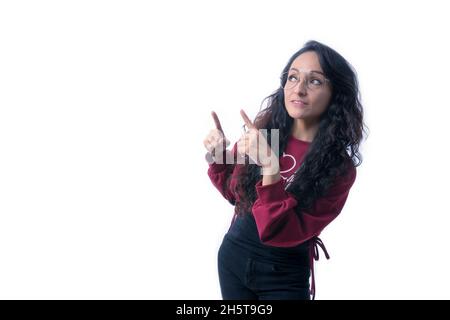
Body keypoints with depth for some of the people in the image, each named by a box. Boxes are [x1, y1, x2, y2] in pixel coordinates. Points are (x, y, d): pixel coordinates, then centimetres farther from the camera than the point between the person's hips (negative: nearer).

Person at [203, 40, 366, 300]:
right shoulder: (262, 132, -8)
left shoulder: (339, 167, -16)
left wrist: (270, 169, -34)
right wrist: (218, 158, -9)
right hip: (233, 254, 4)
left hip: (283, 276, -3)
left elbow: (282, 232, -24)